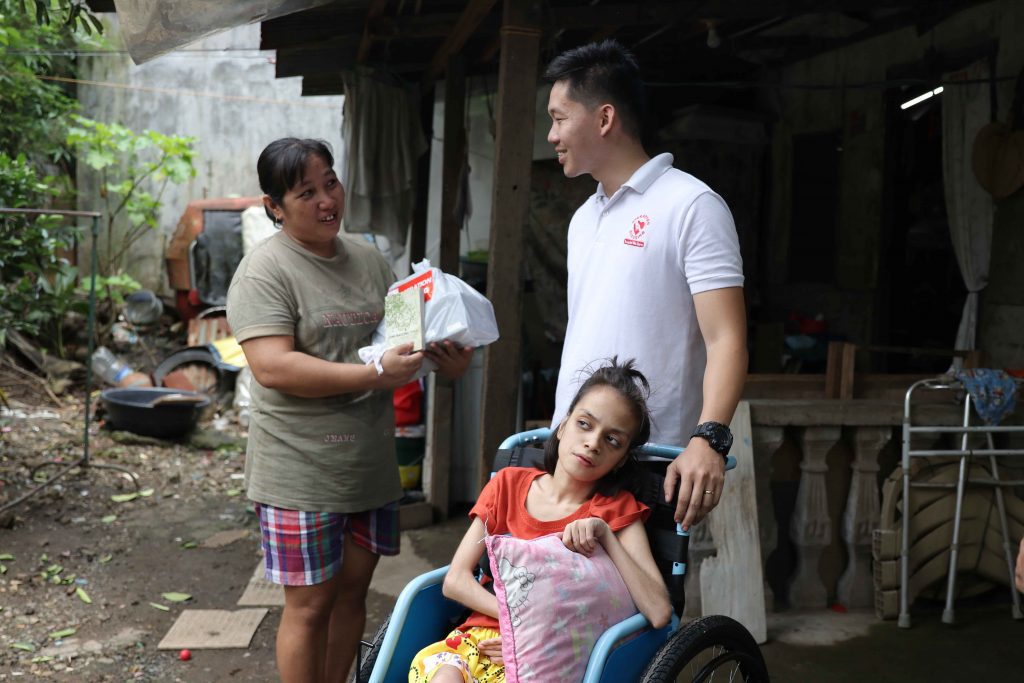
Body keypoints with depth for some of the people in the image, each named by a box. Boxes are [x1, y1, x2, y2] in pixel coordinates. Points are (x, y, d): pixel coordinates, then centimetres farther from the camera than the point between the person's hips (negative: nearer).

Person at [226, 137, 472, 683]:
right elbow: (272, 368, -23)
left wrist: (446, 357, -3)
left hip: (371, 465, 7)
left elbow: (405, 329, 19)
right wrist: (374, 375, -27)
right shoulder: (265, 270, -12)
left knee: (353, 589, 17)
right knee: (311, 604, 4)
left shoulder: (368, 258, 10)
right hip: (303, 472, -6)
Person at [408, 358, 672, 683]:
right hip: (483, 636, 3)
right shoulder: (509, 484, 12)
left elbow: (659, 613, -10)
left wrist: (604, 534, -13)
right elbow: (455, 580, 5)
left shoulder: (618, 510, 4)